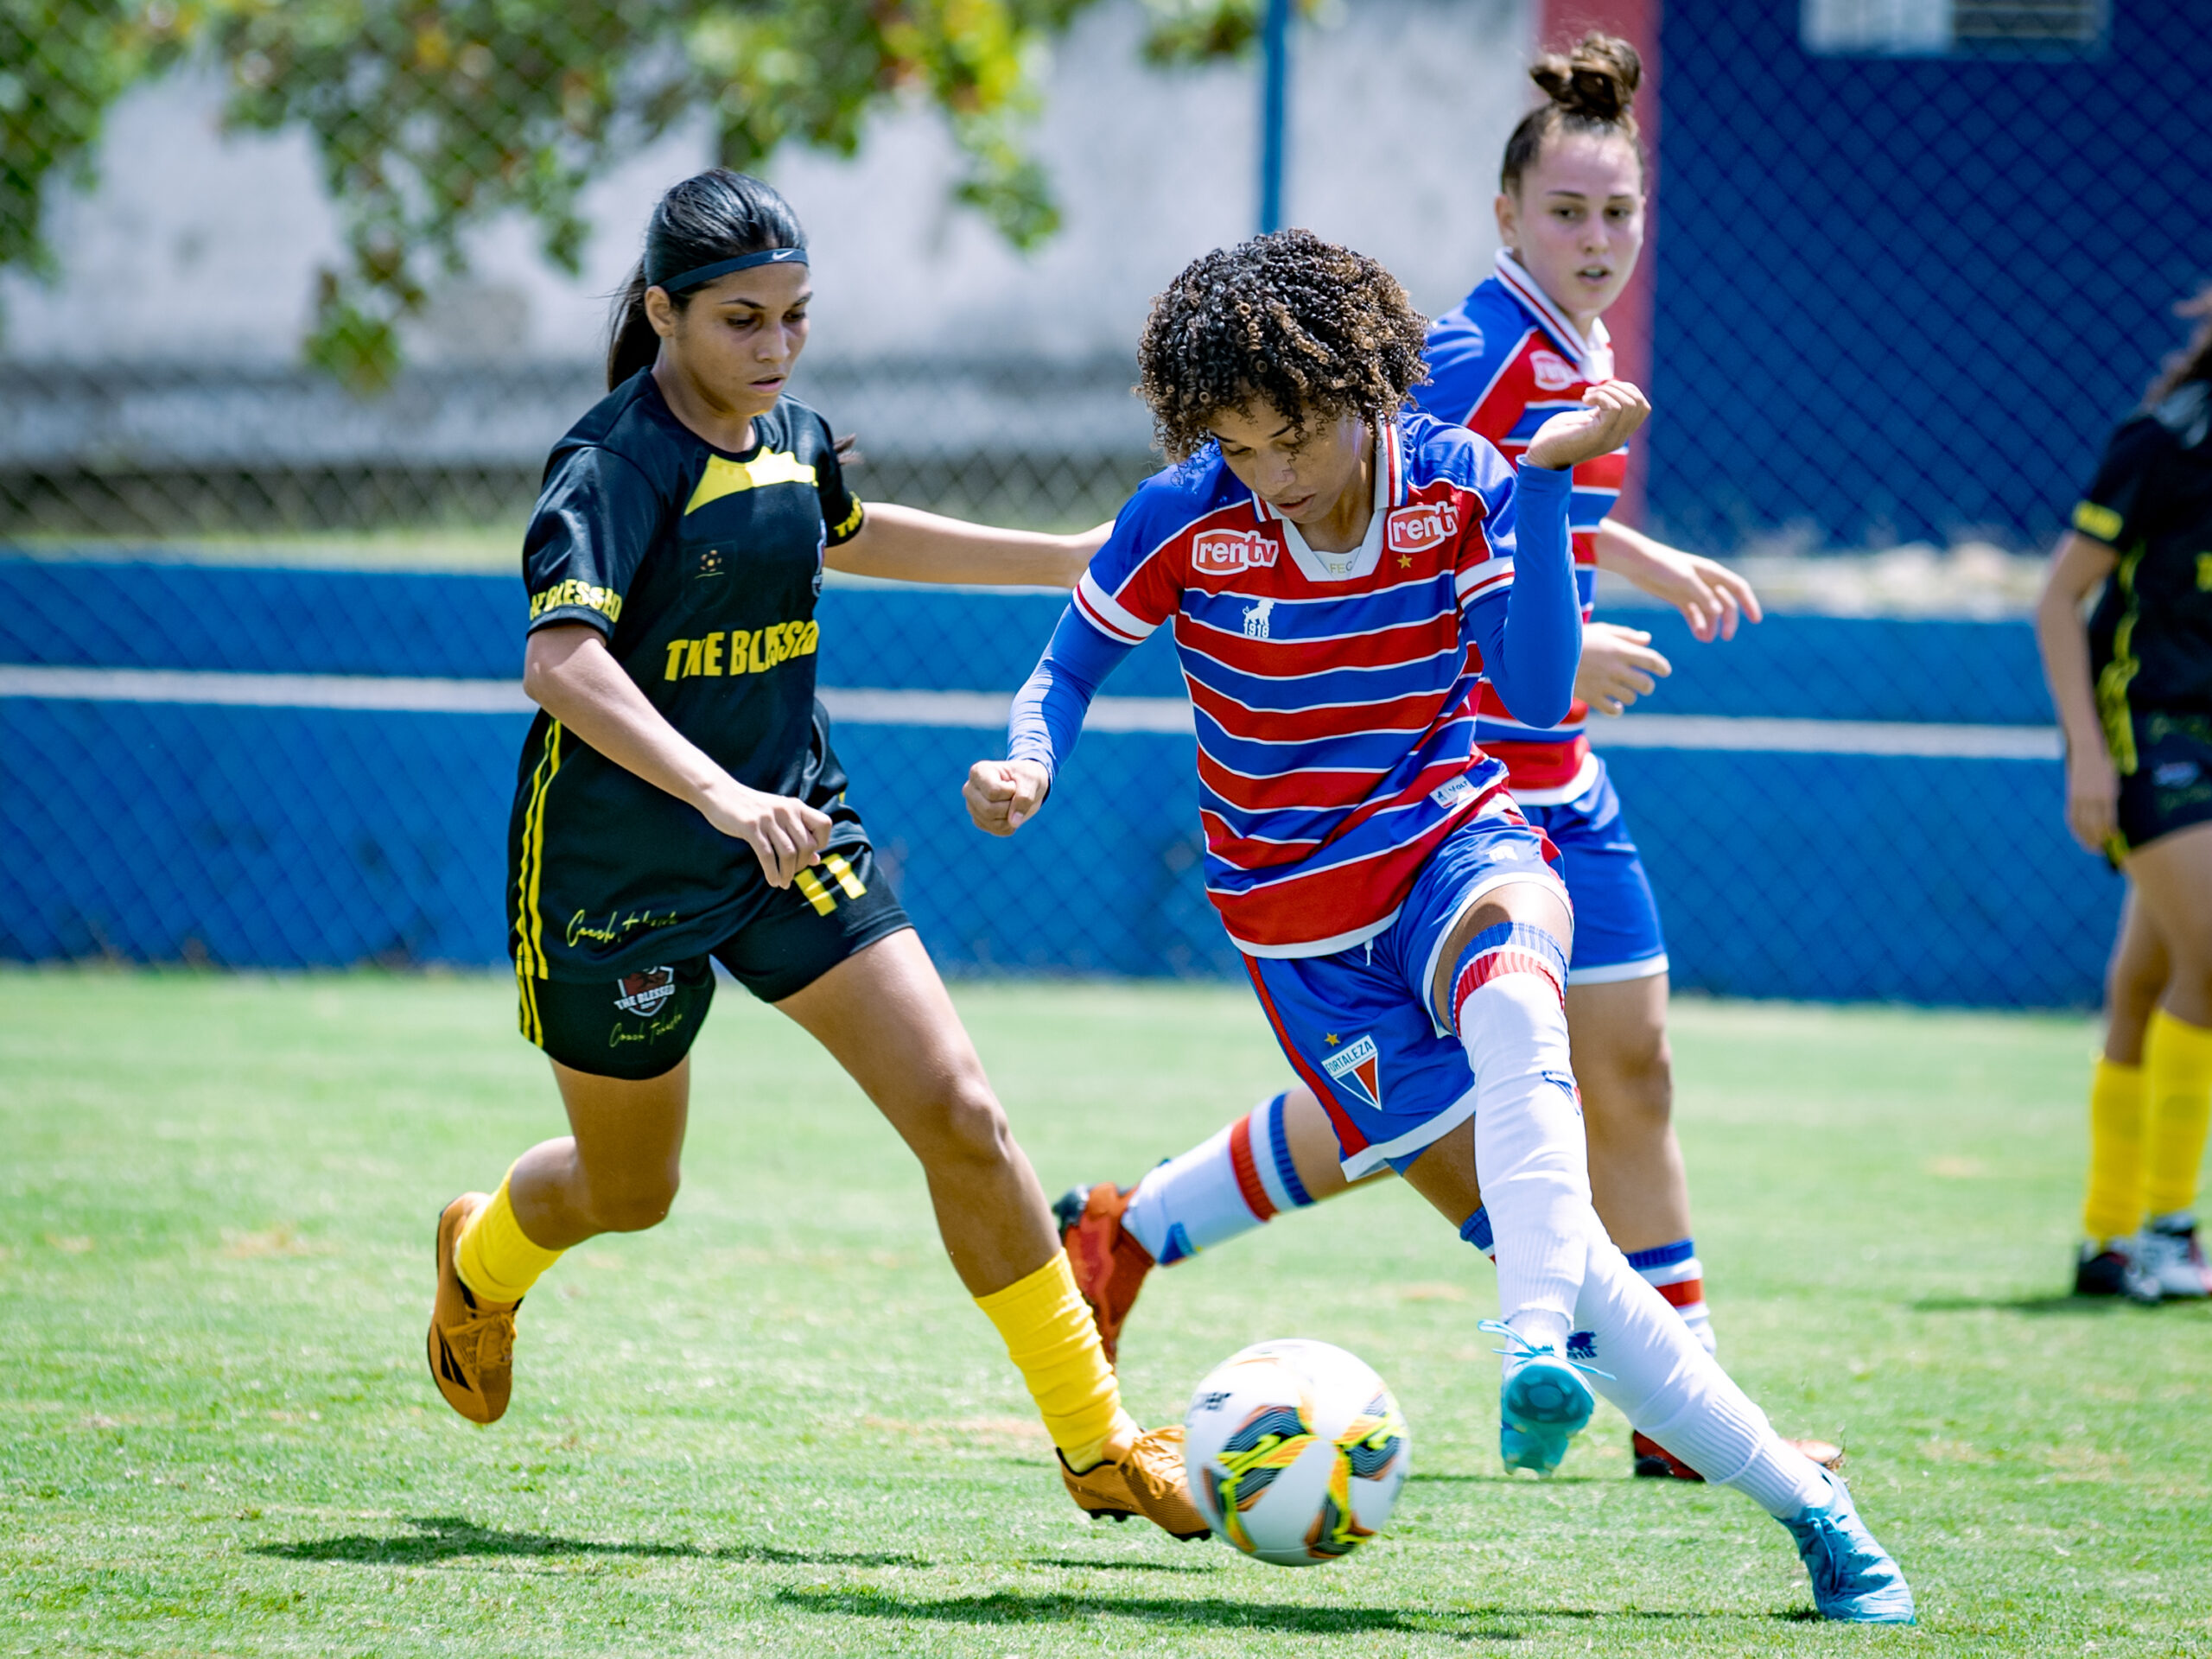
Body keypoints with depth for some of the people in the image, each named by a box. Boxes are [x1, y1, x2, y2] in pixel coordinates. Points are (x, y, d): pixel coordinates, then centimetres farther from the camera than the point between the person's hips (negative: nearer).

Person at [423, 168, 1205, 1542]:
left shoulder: (793, 438, 1)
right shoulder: (614, 468, -22)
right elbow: (560, 661, -38)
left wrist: (1071, 559, 25)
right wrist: (717, 794, -50)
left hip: (794, 835, 5)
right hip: (617, 871, -5)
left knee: (960, 1115, -9)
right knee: (629, 1191, 15)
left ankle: (1097, 1440, -2)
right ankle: (482, 1259, 52)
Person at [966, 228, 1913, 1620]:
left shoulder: (1458, 486, -9)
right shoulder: (1184, 524, -10)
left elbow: (1537, 694, -19)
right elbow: (1073, 664, 3)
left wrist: (1547, 479, -26)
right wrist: (1029, 766, -17)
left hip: (1457, 849, 0)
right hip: (1301, 922, 0)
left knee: (1510, 991, -41)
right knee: (1543, 1239, -11)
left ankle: (1542, 1350, -50)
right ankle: (1802, 1500, -6)